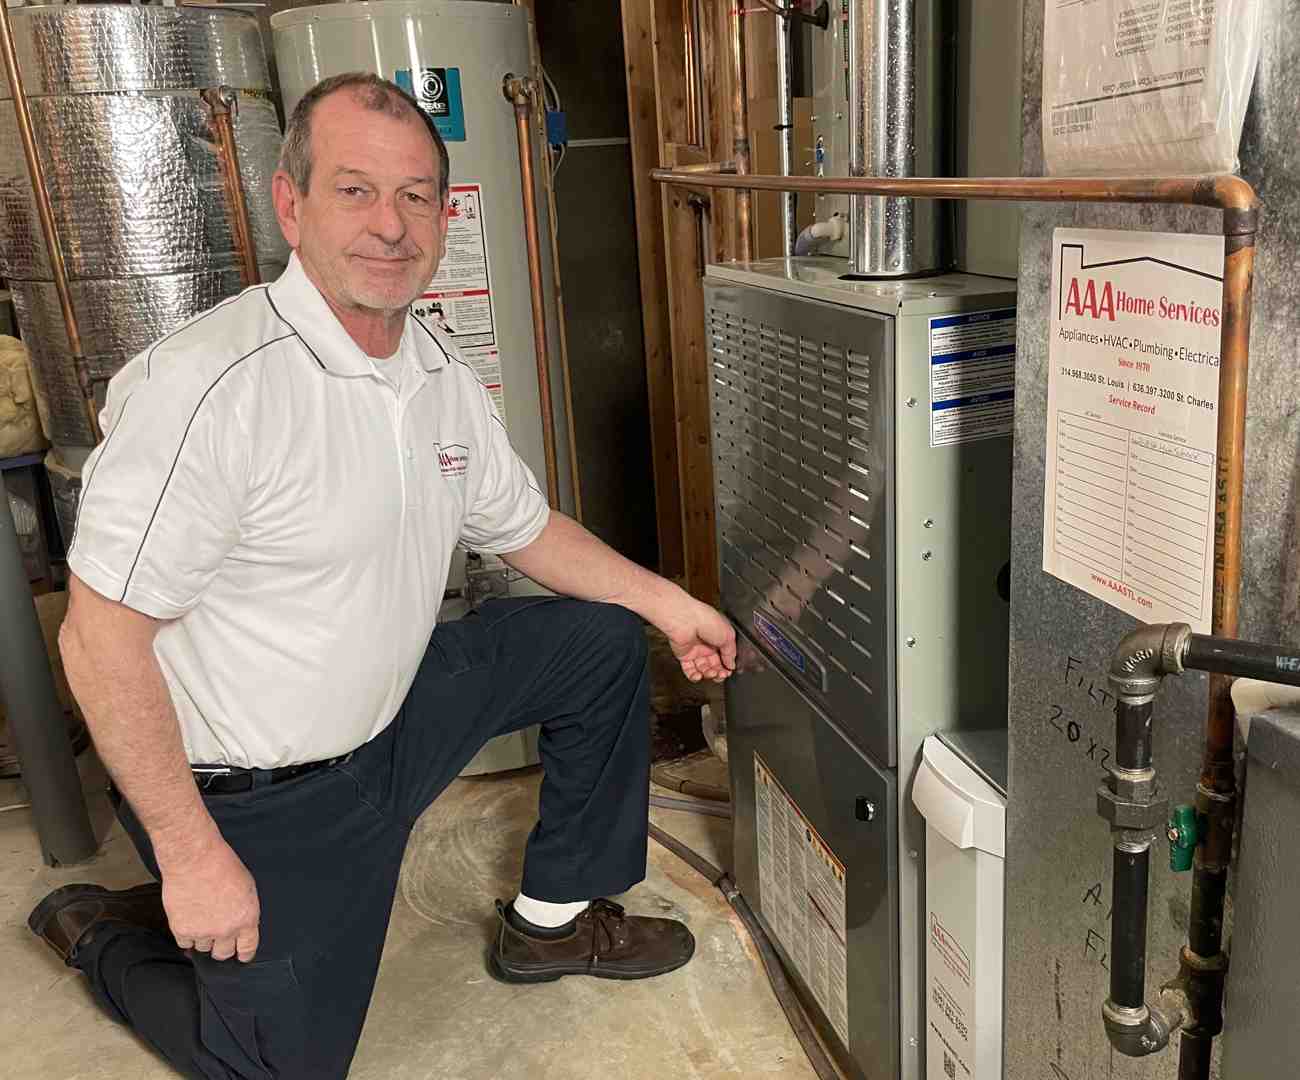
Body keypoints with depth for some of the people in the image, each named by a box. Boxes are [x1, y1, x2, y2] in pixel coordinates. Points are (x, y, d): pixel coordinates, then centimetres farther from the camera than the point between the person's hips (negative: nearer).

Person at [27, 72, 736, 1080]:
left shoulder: (441, 372, -2)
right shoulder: (208, 384, -28)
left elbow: (525, 528, 13)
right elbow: (101, 636, -25)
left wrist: (667, 602, 6)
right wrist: (192, 854, -22)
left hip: (390, 716, 7)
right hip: (255, 799, -7)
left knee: (602, 639, 8)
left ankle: (552, 920, 23)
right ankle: (100, 929, 31)